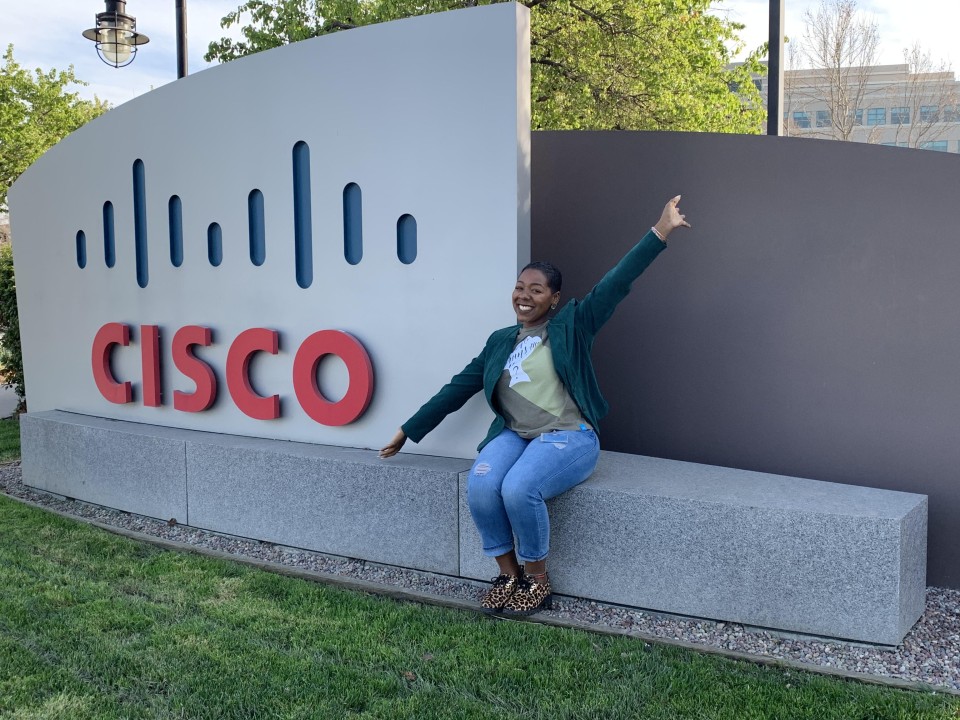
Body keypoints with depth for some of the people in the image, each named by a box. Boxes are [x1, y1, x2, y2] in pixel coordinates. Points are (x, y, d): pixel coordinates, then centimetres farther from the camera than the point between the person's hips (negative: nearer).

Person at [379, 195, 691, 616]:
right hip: (514, 436, 4)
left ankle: (537, 580, -7)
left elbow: (617, 282, -5)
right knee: (480, 486, -27)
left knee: (518, 489, -32)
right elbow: (457, 389, 19)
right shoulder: (499, 342, 16)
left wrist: (660, 232, -14)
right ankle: (508, 575, -6)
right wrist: (409, 431, 20)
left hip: (568, 438, -4)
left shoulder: (572, 326, 4)